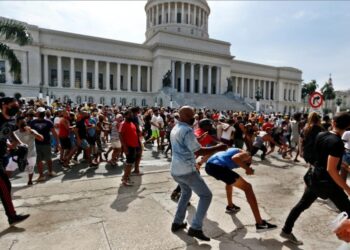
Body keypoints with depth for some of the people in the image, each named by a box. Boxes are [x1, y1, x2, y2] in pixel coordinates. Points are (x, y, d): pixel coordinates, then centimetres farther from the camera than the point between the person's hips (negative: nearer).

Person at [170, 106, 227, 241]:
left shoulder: (175, 129, 12)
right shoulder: (187, 130, -18)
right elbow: (198, 151, -22)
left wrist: (197, 138, 26)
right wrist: (217, 148, -13)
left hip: (175, 169, 9)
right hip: (187, 170, -9)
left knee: (186, 192, 30)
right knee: (206, 195, 4)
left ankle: (177, 223, 32)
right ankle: (195, 228, 3)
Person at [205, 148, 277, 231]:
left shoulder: (234, 150, 37)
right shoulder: (246, 155, 13)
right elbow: (235, 158, -12)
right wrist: (247, 168, 0)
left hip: (209, 165, 9)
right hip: (218, 167, -9)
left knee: (230, 180, 38)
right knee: (247, 187, 2)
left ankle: (230, 206, 48)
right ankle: (260, 223, 0)